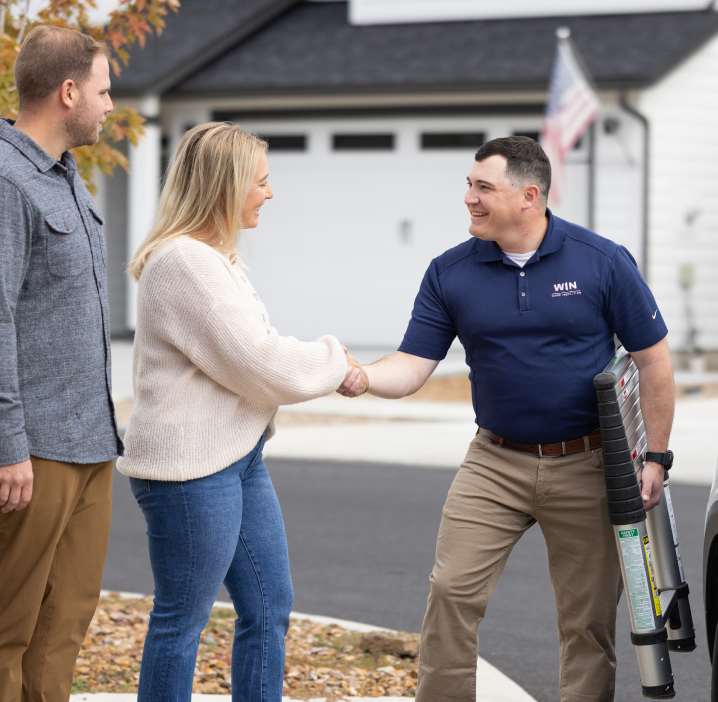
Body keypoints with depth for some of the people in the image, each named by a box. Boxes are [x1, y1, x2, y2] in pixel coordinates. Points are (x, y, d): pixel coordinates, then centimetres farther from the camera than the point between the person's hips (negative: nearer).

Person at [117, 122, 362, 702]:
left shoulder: (214, 257, 16)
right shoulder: (184, 263, -19)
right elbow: (260, 364, -20)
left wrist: (330, 366, 4)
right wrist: (332, 362, -4)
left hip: (237, 456, 11)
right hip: (189, 466, -11)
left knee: (269, 606, 13)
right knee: (183, 619, 0)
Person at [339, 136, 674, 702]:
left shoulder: (602, 261, -8)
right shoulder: (450, 273, -2)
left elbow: (654, 360, -3)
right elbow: (412, 366, -5)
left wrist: (655, 459, -6)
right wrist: (362, 378, -27)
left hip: (586, 466, -2)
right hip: (496, 463, 2)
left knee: (589, 617, 5)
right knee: (452, 591, -7)